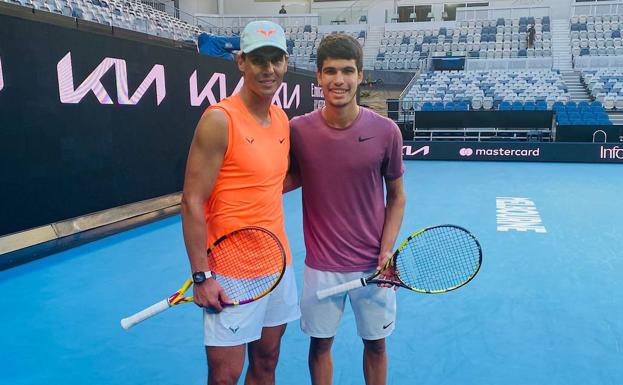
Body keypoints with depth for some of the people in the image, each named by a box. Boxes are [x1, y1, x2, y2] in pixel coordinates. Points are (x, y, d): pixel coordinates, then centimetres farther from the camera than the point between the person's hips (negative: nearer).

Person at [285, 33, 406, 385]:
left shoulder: (386, 131, -8)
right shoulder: (298, 130, -8)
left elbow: (396, 196, 2)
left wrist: (387, 249, -8)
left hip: (373, 264, 0)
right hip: (321, 266, 0)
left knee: (375, 344, 15)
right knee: (320, 344, 14)